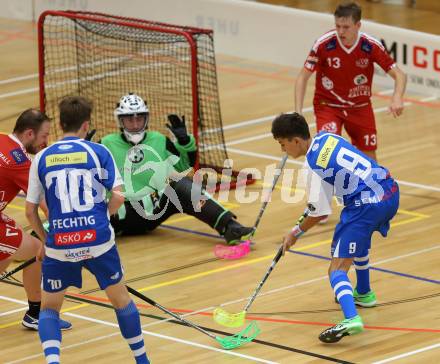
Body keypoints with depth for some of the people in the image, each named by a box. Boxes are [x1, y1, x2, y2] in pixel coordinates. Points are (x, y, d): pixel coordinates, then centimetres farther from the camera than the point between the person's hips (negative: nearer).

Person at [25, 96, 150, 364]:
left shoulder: (41, 158, 4)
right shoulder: (98, 152, 0)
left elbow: (30, 211, 5)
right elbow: (119, 197, -6)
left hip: (58, 244, 1)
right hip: (98, 239, 0)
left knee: (49, 308, 15)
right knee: (120, 298, 20)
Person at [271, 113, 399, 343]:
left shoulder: (313, 167, -12)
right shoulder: (326, 137, 9)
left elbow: (319, 213, -6)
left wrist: (295, 233, 11)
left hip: (366, 206, -9)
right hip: (391, 192, 9)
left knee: (337, 269, -12)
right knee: (360, 238, 40)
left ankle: (351, 318, -37)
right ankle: (363, 293, 54)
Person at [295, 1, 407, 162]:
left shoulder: (372, 46, -18)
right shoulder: (323, 44, -21)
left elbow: (399, 75, -14)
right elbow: (303, 77, -13)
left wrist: (397, 99, -35)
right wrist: (298, 112, -23)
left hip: (360, 107, 2)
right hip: (327, 105, -2)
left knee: (369, 158, 7)